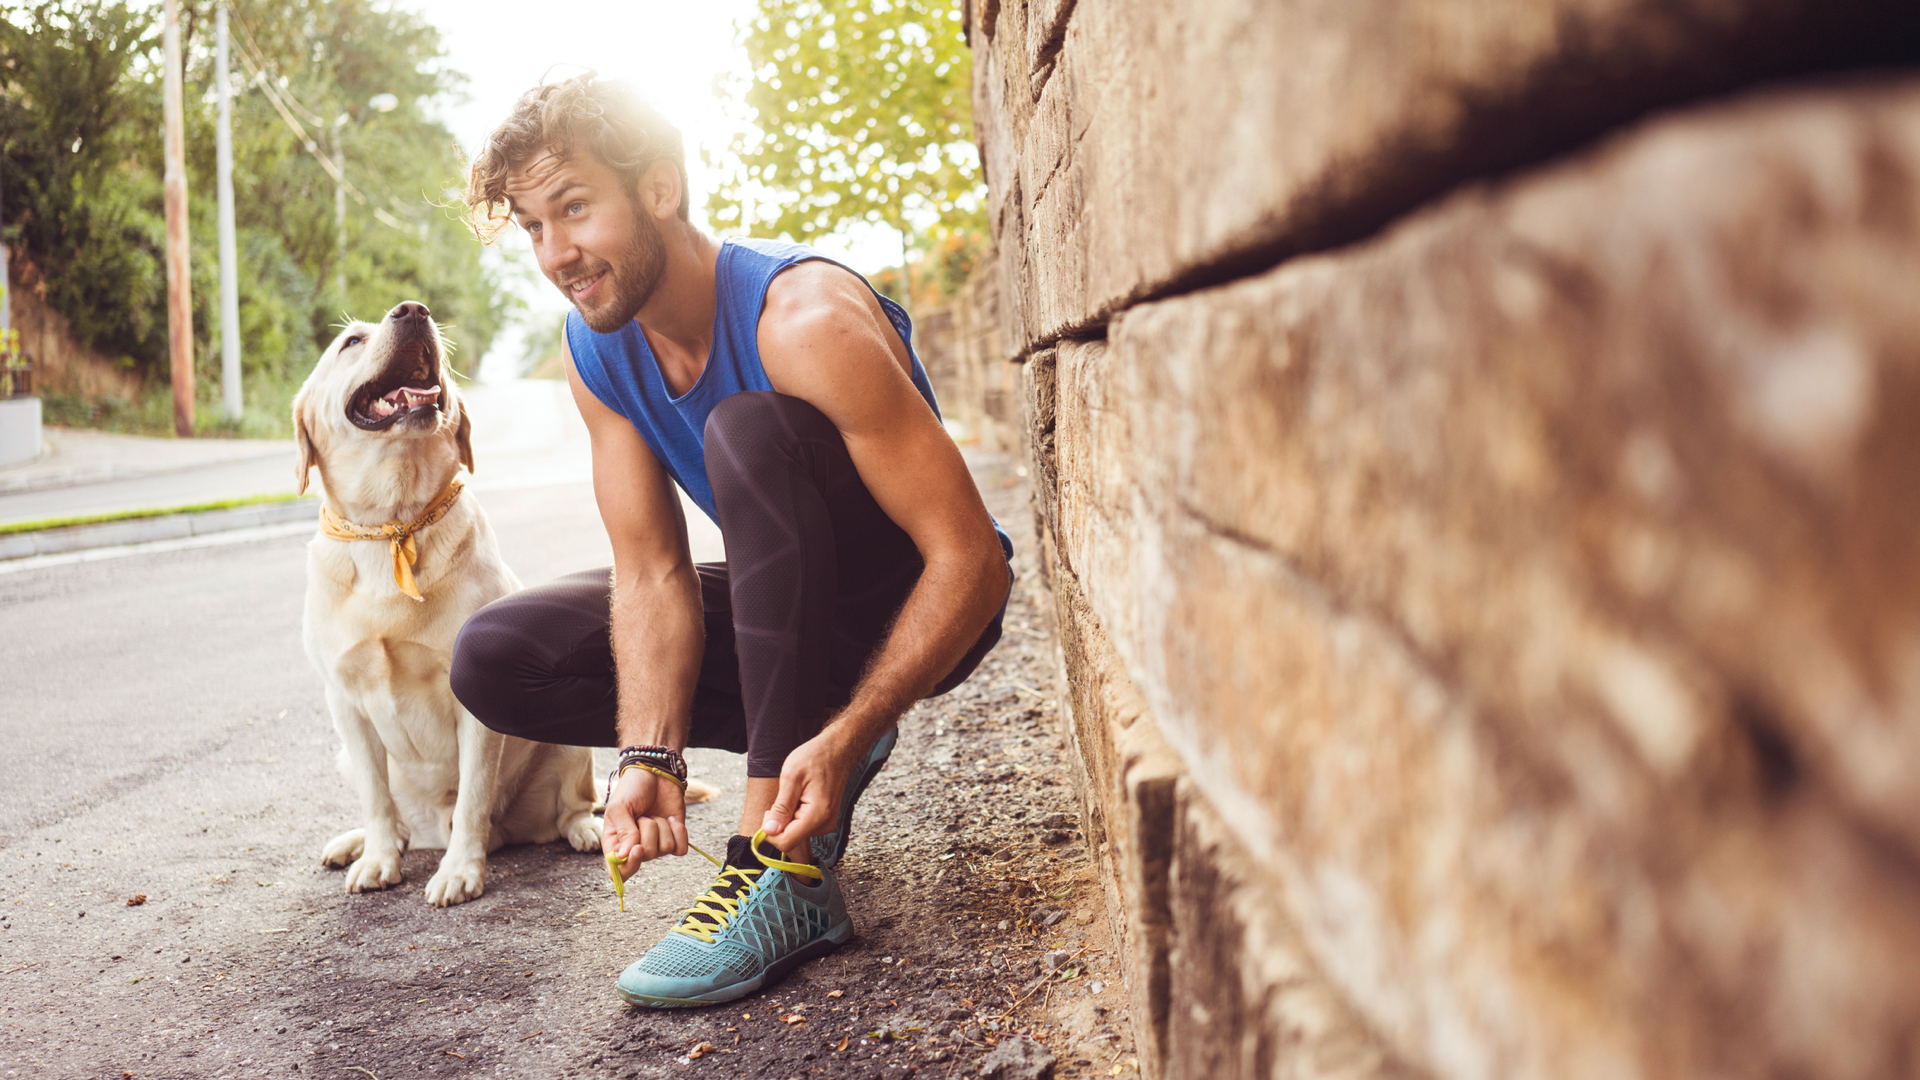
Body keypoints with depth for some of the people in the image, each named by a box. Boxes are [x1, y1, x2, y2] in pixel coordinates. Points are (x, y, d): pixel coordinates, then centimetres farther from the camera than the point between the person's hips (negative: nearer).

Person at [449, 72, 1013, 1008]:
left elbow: (972, 561, -30)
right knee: (493, 661, -7)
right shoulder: (595, 352, -8)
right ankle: (797, 738, 3)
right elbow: (652, 574, -10)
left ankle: (787, 871, -34)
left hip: (917, 608, -6)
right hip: (789, 608, 7)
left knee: (747, 429, -35)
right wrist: (650, 758, -26)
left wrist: (845, 735, -40)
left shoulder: (803, 323, -29)